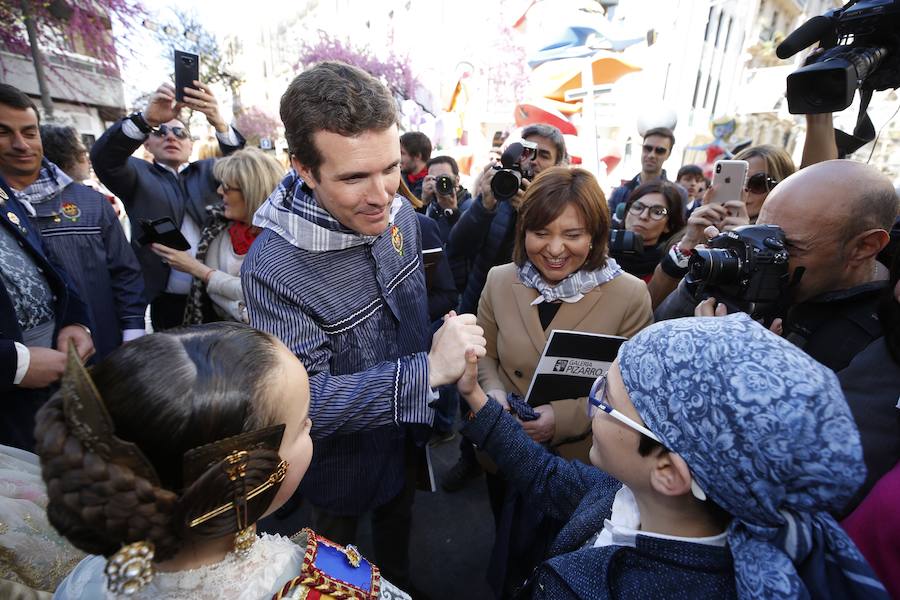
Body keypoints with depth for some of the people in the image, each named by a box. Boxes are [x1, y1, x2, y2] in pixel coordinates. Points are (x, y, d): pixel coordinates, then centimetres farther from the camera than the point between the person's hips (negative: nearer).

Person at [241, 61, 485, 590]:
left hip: (408, 437, 6)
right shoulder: (273, 268, -35)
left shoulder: (399, 212, -15)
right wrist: (428, 369, -38)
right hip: (343, 464, -5)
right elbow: (306, 402, -32)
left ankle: (401, 585, 66)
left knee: (399, 525, 35)